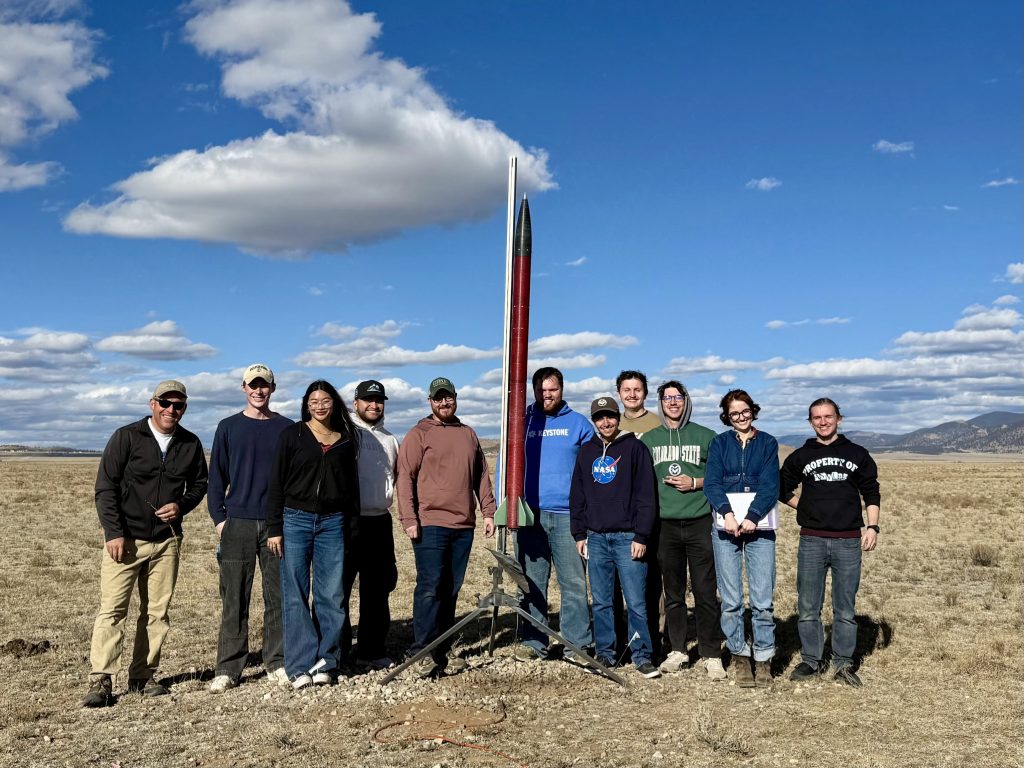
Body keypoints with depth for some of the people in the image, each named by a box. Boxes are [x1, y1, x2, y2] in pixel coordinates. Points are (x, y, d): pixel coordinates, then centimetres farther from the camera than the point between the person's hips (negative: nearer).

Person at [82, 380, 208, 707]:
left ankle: (143, 677, 17)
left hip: (167, 541, 4)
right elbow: (105, 487, -6)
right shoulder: (126, 437, -5)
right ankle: (100, 681, -2)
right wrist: (113, 533, -12)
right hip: (125, 539, -4)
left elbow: (199, 483, 17)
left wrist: (182, 505, -4)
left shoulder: (190, 444, 5)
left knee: (156, 612, 7)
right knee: (112, 609, -6)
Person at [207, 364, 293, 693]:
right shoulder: (228, 428, 8)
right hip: (237, 523, 0)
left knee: (278, 597, 4)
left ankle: (277, 663, 13)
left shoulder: (287, 429, 8)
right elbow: (217, 477, 9)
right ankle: (228, 669, 7)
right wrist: (219, 518, -1)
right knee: (233, 599, 1)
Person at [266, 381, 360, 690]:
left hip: (333, 523, 2)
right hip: (296, 521, -2)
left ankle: (326, 663, 10)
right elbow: (277, 483, 0)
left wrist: (352, 528, 11)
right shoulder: (292, 435, 2)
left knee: (331, 596, 1)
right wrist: (274, 528, -5)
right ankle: (301, 666, 4)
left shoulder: (346, 440, 10)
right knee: (295, 597, -1)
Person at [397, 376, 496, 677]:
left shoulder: (468, 434, 17)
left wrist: (488, 511, 11)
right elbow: (405, 477, -5)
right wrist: (409, 518, -12)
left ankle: (442, 651, 15)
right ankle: (424, 651, -3)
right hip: (430, 524, -5)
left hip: (464, 525, 5)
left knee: (451, 589, 8)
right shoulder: (419, 434, 1)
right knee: (430, 586, -8)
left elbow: (482, 476, 20)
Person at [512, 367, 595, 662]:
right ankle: (533, 642, 13)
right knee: (532, 583, 5)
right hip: (529, 513, 1)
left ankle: (578, 643, 6)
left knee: (574, 582, -1)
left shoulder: (578, 424, 8)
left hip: (567, 515, -1)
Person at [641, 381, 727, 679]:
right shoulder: (648, 439, 12)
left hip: (700, 523, -2)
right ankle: (677, 650, 19)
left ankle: (711, 654, 5)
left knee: (705, 592, -3)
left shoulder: (705, 437, 6)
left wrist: (695, 482, -8)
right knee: (673, 593, 9)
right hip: (665, 523, 2)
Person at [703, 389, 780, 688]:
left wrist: (752, 517, -15)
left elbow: (770, 485, -1)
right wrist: (727, 513, -17)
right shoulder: (719, 443, 12)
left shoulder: (767, 443, 10)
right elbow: (712, 482, 0)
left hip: (759, 527, -1)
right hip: (726, 527, 1)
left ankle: (763, 658, 8)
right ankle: (740, 657, 12)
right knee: (731, 599, 0)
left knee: (762, 599, -4)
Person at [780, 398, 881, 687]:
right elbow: (783, 490, 19)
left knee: (845, 607, 4)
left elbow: (871, 493, 8)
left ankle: (843, 663, 13)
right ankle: (811, 660, 15)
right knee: (808, 607, 4)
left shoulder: (857, 455, 7)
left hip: (848, 541, -1)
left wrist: (872, 526, -3)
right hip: (811, 541, 1)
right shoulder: (800, 457, 8)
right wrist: (805, 508, 6)